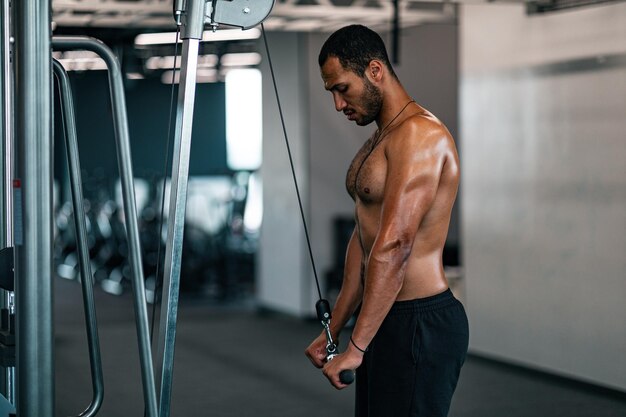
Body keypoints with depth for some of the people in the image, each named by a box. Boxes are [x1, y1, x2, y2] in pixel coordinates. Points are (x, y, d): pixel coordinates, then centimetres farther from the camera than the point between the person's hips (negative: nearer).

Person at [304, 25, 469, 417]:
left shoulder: (420, 134, -17)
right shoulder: (380, 140, 16)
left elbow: (394, 247, -23)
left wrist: (356, 347, -22)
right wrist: (333, 331, 18)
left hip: (421, 325, -10)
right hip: (387, 320, 10)